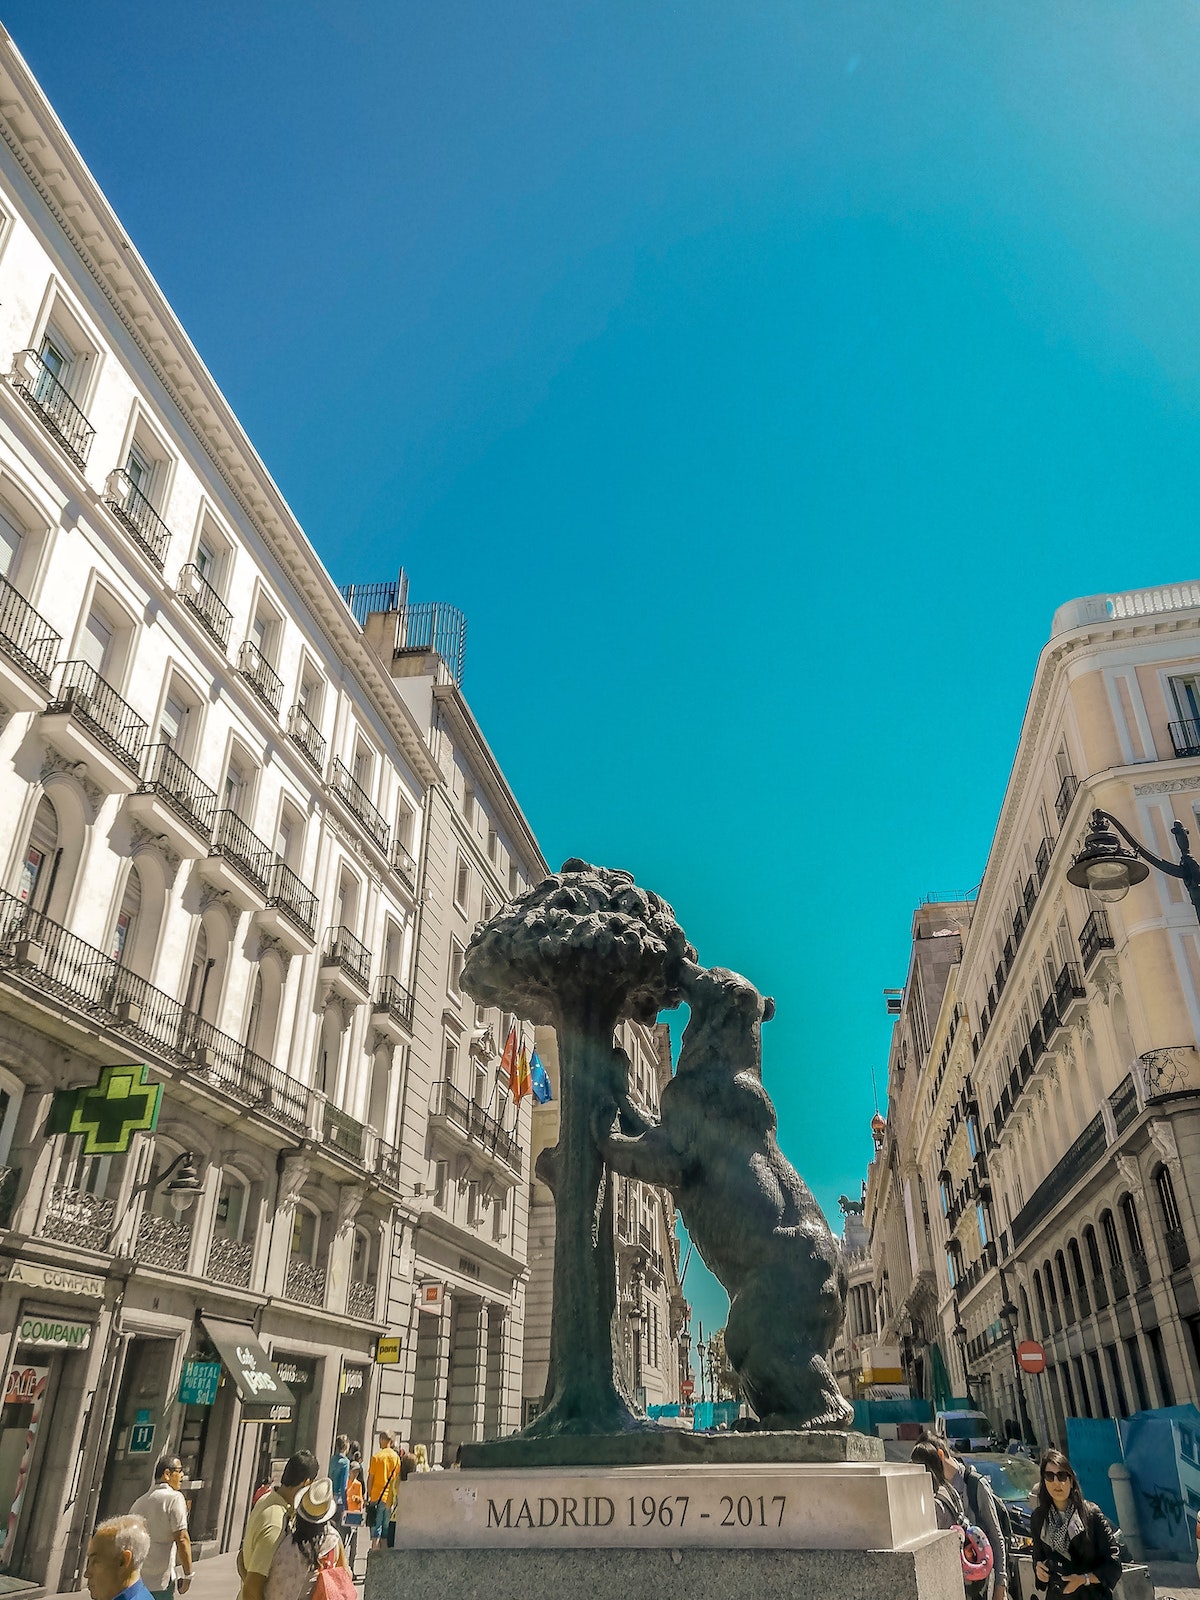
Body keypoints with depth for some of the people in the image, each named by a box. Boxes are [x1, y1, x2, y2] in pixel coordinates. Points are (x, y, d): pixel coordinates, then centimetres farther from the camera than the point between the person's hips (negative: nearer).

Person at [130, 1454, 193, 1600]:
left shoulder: (139, 1502, 13)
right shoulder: (174, 1498, -11)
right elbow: (181, 1539, -16)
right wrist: (188, 1574, -9)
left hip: (135, 1579, 7)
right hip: (160, 1581, -7)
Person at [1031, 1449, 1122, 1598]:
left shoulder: (1091, 1513, -12)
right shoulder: (1038, 1517, -1)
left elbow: (1113, 1562, -9)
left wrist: (1084, 1579, -18)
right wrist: (1038, 1567, -9)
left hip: (1092, 1594, -3)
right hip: (1056, 1595, 3)